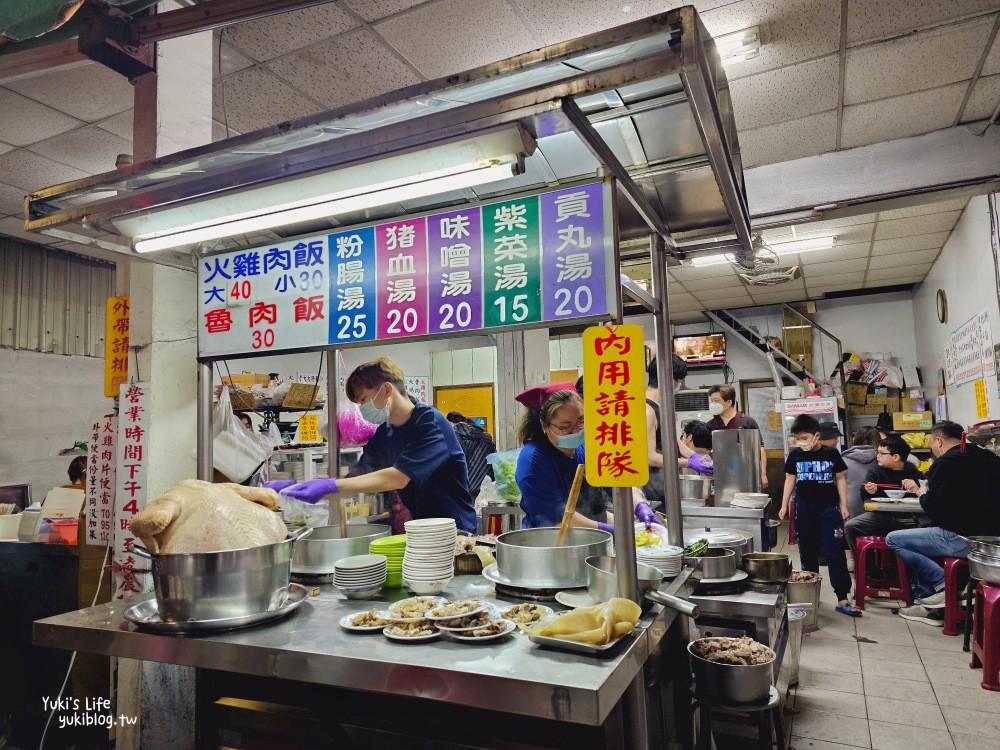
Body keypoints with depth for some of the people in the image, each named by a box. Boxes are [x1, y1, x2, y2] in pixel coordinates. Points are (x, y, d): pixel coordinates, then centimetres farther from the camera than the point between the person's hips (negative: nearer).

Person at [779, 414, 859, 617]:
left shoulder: (831, 453, -4)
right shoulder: (795, 455, 2)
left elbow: (840, 479, 4)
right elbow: (790, 479, 9)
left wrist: (843, 505, 0)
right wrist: (784, 506, 6)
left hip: (829, 508, -2)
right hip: (804, 508, 2)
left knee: (836, 552, -5)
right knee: (808, 553, 10)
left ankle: (842, 599, -2)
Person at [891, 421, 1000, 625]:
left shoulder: (945, 463, -13)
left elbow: (931, 507, -9)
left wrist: (923, 491, 12)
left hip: (963, 538, -9)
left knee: (893, 539, 1)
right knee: (916, 538, 27)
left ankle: (943, 583, 1)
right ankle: (926, 602, 24)